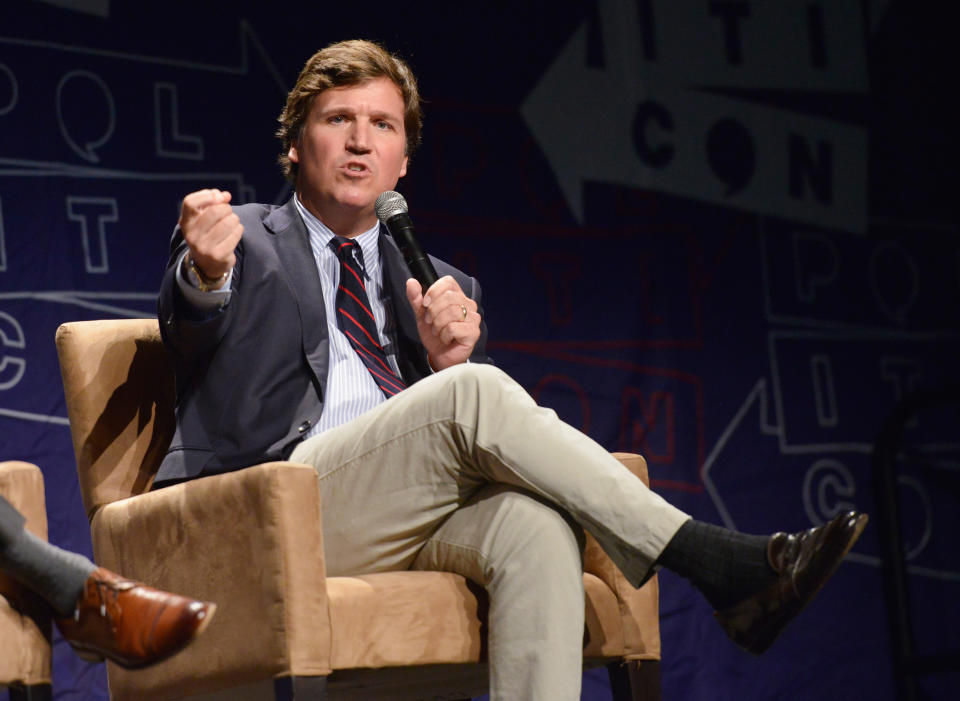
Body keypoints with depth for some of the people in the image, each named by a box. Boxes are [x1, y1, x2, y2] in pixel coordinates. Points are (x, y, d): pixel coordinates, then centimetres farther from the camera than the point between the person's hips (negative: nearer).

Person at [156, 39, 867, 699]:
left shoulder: (443, 287, 26)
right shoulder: (244, 242, 16)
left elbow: (482, 445, 16)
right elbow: (193, 328, -8)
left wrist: (450, 359, -7)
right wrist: (208, 271, -33)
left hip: (406, 519, 4)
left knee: (536, 525, -32)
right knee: (475, 391, -28)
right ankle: (721, 565, -28)